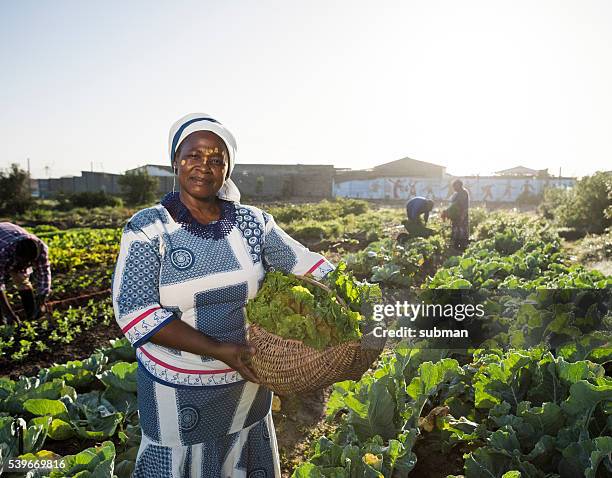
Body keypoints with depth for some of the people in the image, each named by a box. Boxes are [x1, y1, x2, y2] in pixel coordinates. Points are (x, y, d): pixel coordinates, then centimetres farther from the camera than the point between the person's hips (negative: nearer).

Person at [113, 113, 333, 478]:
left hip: (249, 386, 3)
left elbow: (309, 266, -1)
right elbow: (135, 312, -19)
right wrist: (219, 349, -25)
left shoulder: (252, 222, -4)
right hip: (179, 396, -3)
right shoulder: (147, 228, -12)